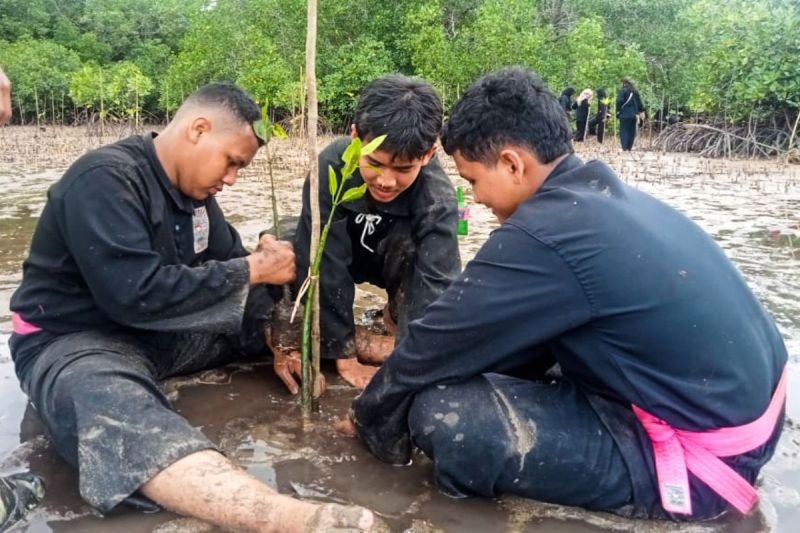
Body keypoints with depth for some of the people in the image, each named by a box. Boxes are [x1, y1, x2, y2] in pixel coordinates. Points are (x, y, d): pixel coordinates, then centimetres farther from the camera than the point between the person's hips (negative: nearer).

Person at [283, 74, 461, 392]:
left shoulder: (437, 199, -35)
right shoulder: (332, 166, -34)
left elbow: (435, 284, -42)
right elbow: (325, 265, -32)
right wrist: (345, 356, -31)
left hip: (397, 259, -1)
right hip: (342, 253, 2)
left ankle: (398, 314, -5)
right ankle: (351, 338, -10)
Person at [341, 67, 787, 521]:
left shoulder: (541, 235, -23)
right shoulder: (605, 196, 6)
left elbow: (439, 342, -11)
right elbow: (518, 334, 16)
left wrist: (370, 420, 8)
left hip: (702, 455, -9)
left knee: (441, 411, -17)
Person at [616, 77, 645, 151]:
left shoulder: (622, 90, -6)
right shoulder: (635, 91, 14)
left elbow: (619, 101, -15)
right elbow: (639, 102, 18)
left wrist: (617, 111, -8)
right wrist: (641, 111, 26)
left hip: (625, 114, -6)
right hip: (633, 114, 6)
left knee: (624, 131, -4)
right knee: (631, 131, 11)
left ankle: (625, 148, -12)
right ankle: (629, 148, 12)